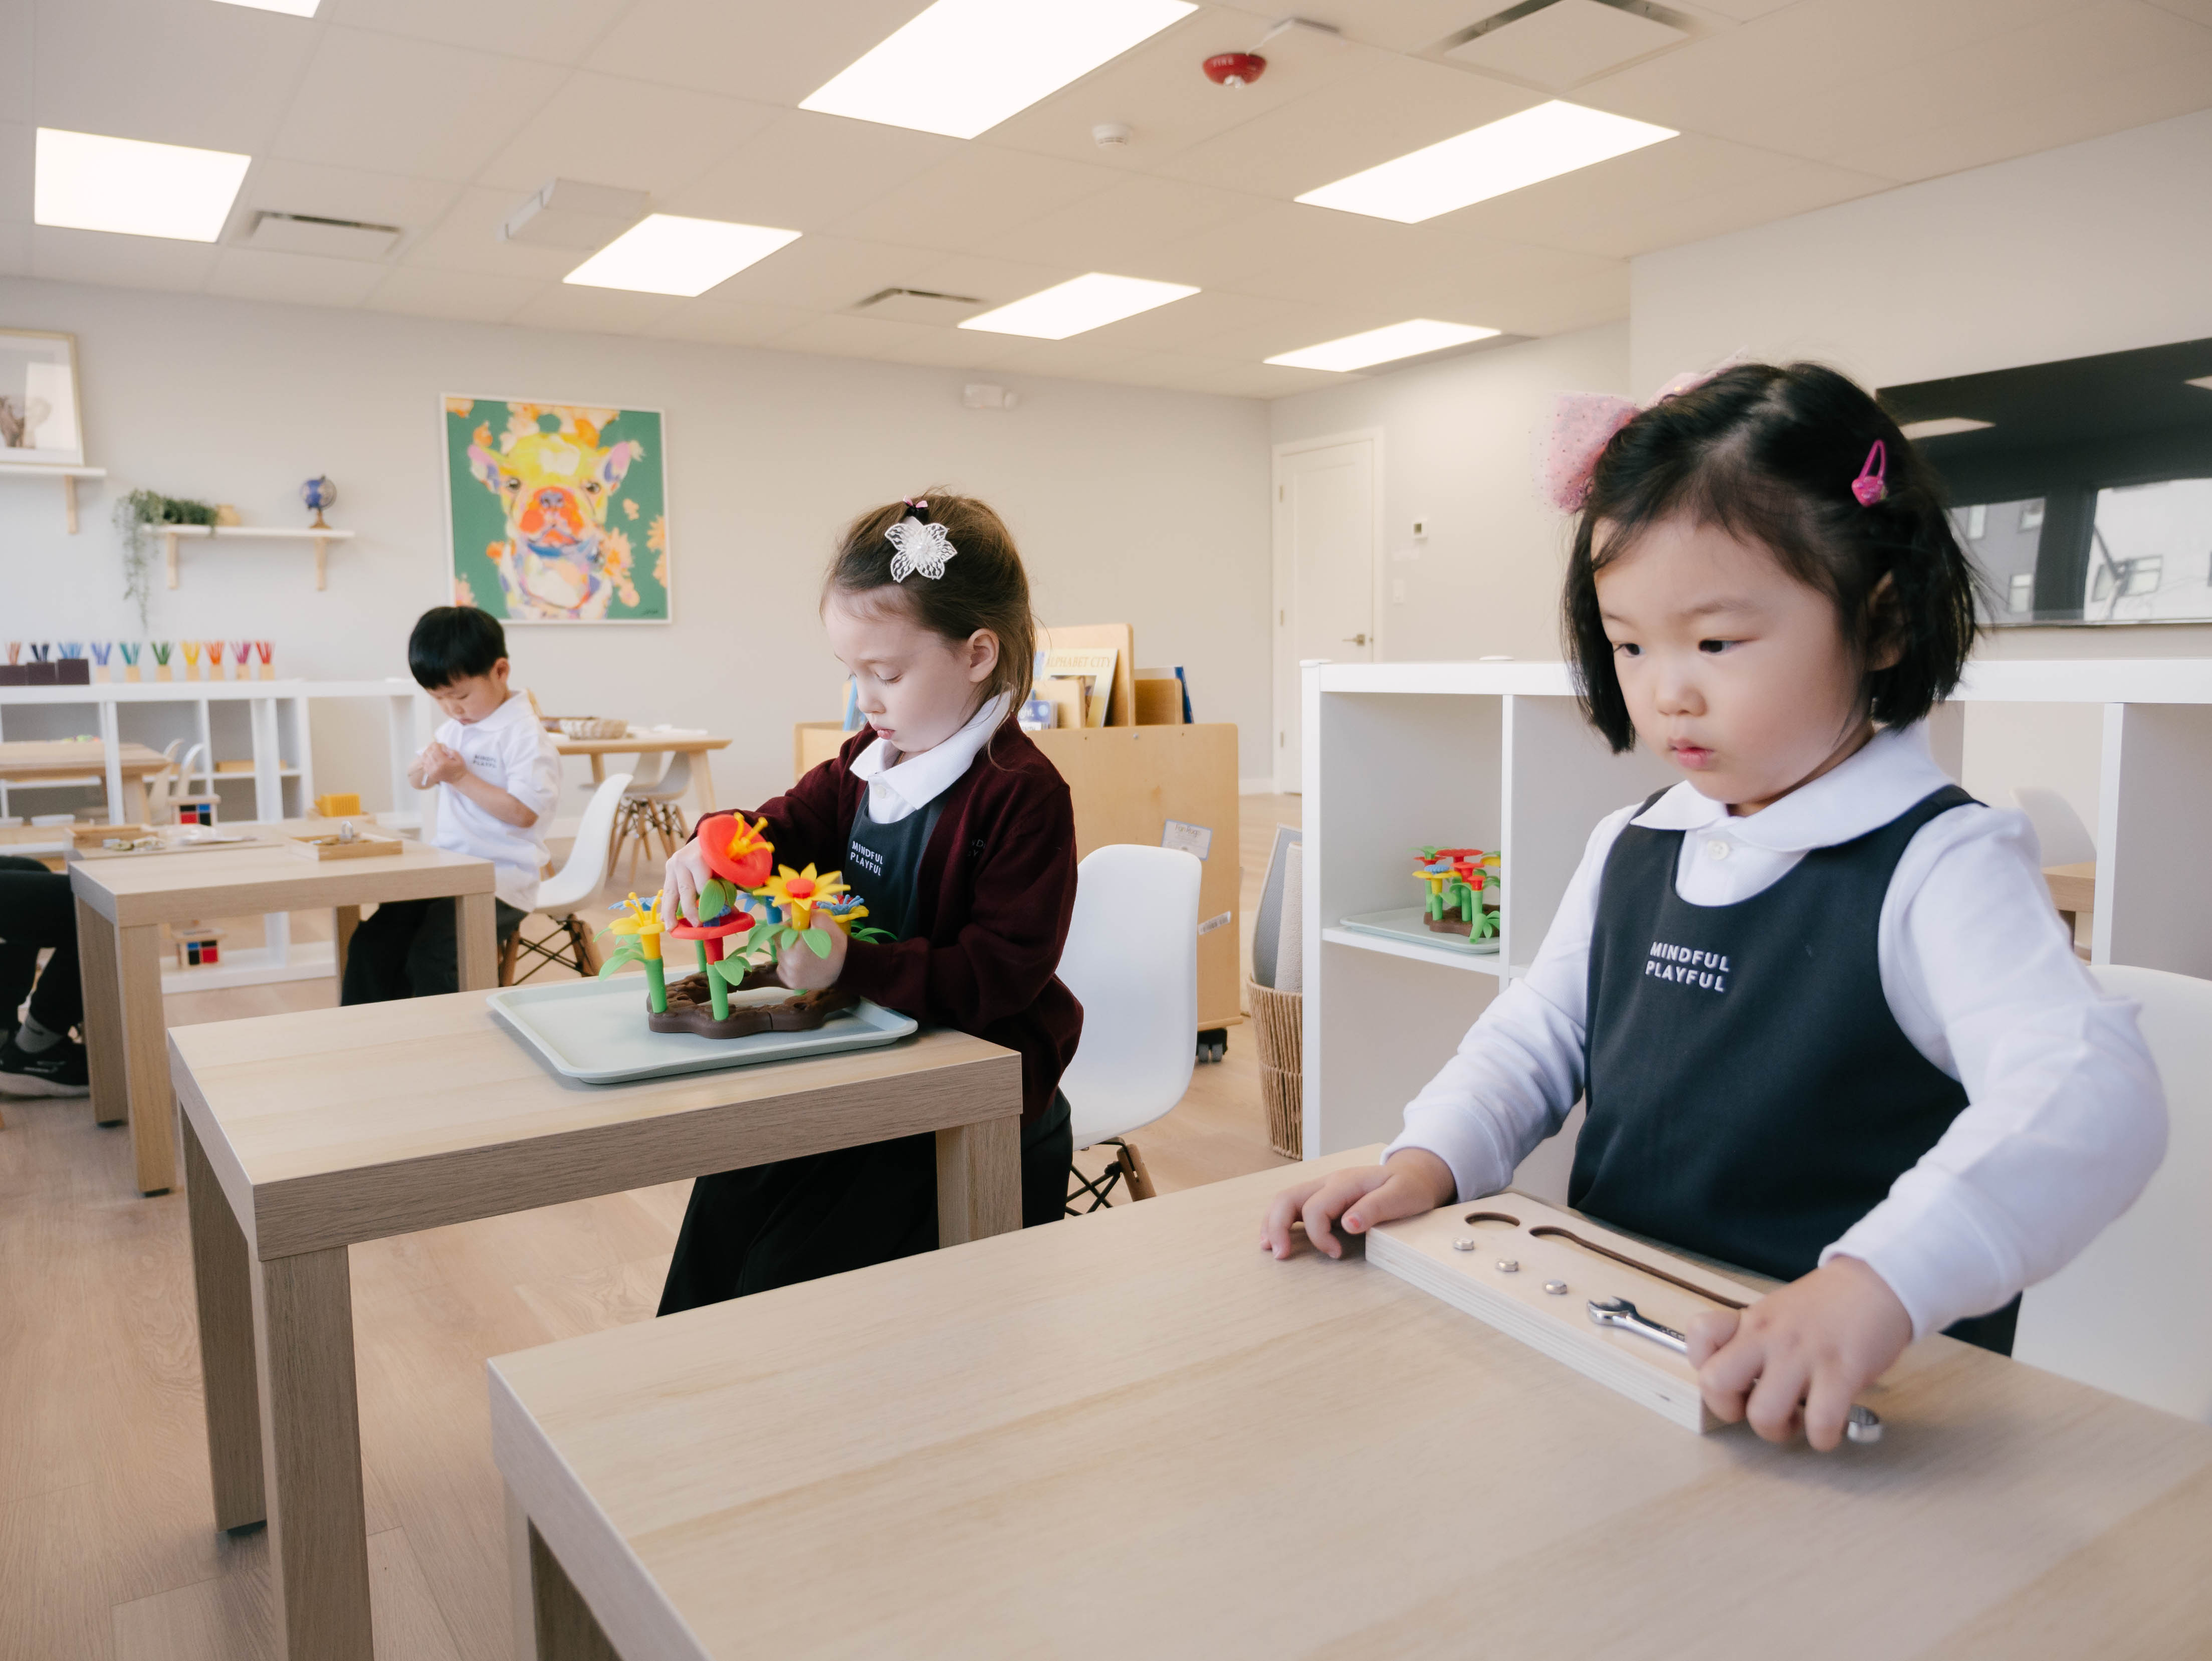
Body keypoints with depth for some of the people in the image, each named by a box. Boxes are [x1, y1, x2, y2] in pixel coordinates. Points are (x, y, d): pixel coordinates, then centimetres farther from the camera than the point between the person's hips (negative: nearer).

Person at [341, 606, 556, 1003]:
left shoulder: (525, 735, -12)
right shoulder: (454, 728, 14)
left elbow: (523, 812, -20)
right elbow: (416, 780, 28)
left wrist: (461, 777, -18)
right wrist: (427, 766, 3)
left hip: (499, 881, -8)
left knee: (431, 962, -22)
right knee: (369, 947, -4)